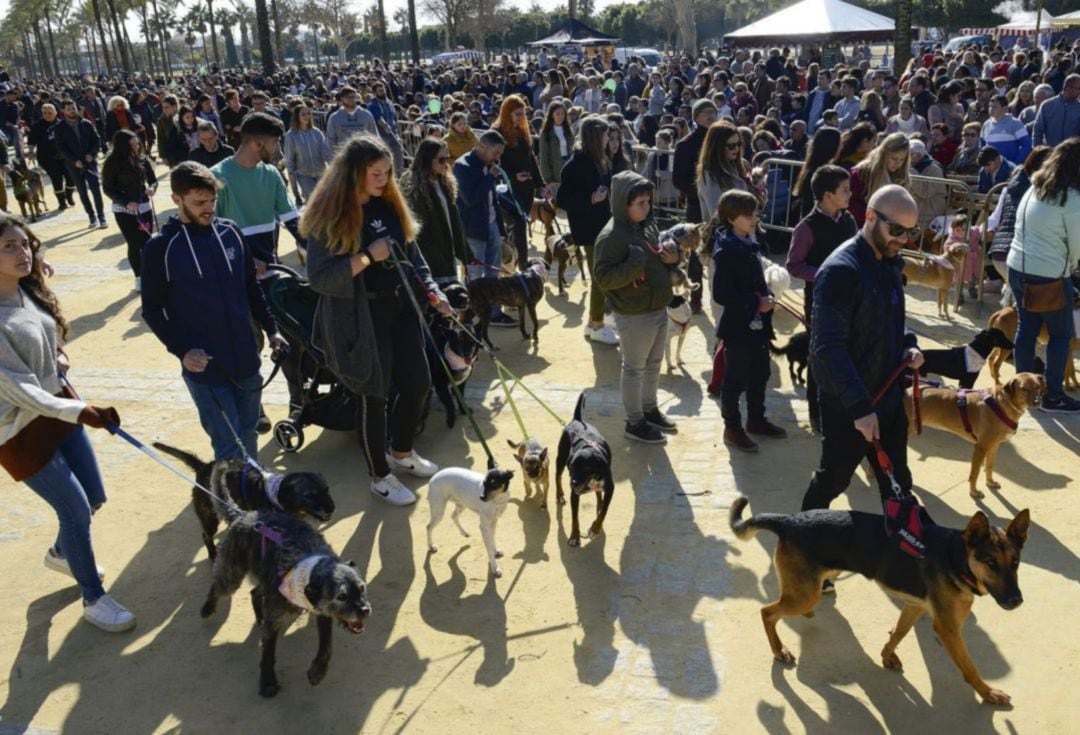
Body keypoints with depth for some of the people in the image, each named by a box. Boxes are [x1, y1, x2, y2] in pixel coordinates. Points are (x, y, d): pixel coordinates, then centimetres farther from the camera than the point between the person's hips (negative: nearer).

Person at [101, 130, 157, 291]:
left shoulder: (143, 160, -1)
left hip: (144, 207, 3)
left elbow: (153, 180, 8)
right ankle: (139, 277, 13)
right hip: (123, 209, -3)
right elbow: (108, 189, -8)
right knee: (134, 244, -2)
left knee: (147, 243, 2)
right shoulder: (113, 163, -10)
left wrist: (152, 188, -17)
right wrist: (126, 202, -20)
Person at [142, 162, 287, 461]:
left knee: (248, 433, 17)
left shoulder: (230, 232, 3)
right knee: (229, 446, -3)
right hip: (204, 366, -4)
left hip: (246, 358, 4)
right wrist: (182, 350, -16)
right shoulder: (160, 248, -8)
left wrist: (271, 329, 10)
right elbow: (152, 309, -3)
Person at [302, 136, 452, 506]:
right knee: (373, 395, 5)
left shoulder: (389, 204, 5)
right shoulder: (330, 216, -15)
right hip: (359, 317, -7)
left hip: (399, 308, 7)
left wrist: (432, 290, 0)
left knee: (418, 383, 13)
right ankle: (380, 476, 26)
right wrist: (368, 256, -25)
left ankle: (401, 452, 40)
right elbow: (320, 278, -19)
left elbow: (411, 252, 13)